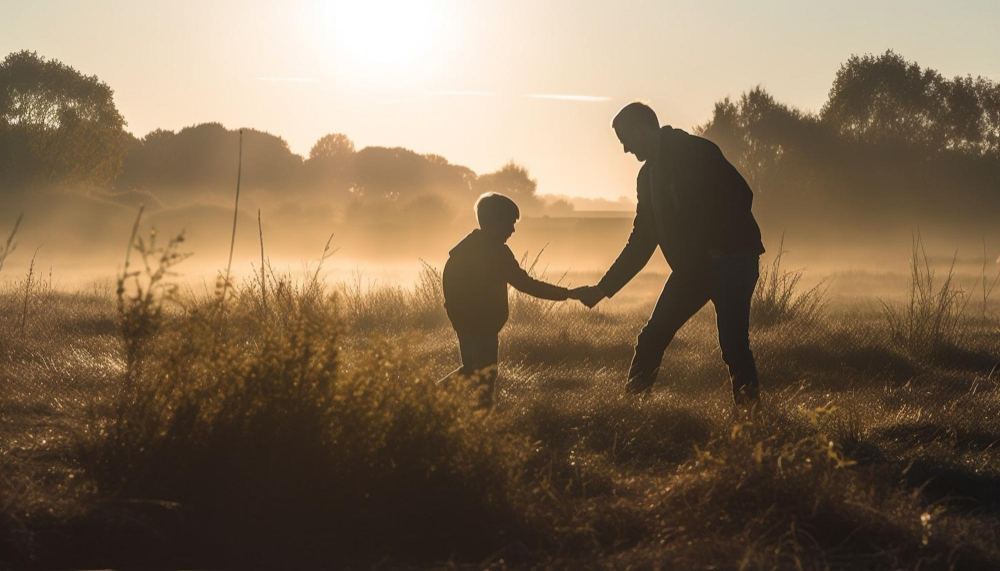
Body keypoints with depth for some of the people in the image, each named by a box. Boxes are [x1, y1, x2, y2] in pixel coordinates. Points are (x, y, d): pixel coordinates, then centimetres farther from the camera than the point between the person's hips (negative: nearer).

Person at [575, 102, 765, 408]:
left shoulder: (697, 152, -9)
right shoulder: (648, 176, 15)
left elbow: (740, 196, -17)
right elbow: (641, 242, 19)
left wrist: (720, 246, -25)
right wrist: (603, 287, 16)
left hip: (732, 259, -8)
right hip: (692, 266, 8)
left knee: (733, 342, -16)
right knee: (651, 338, 3)